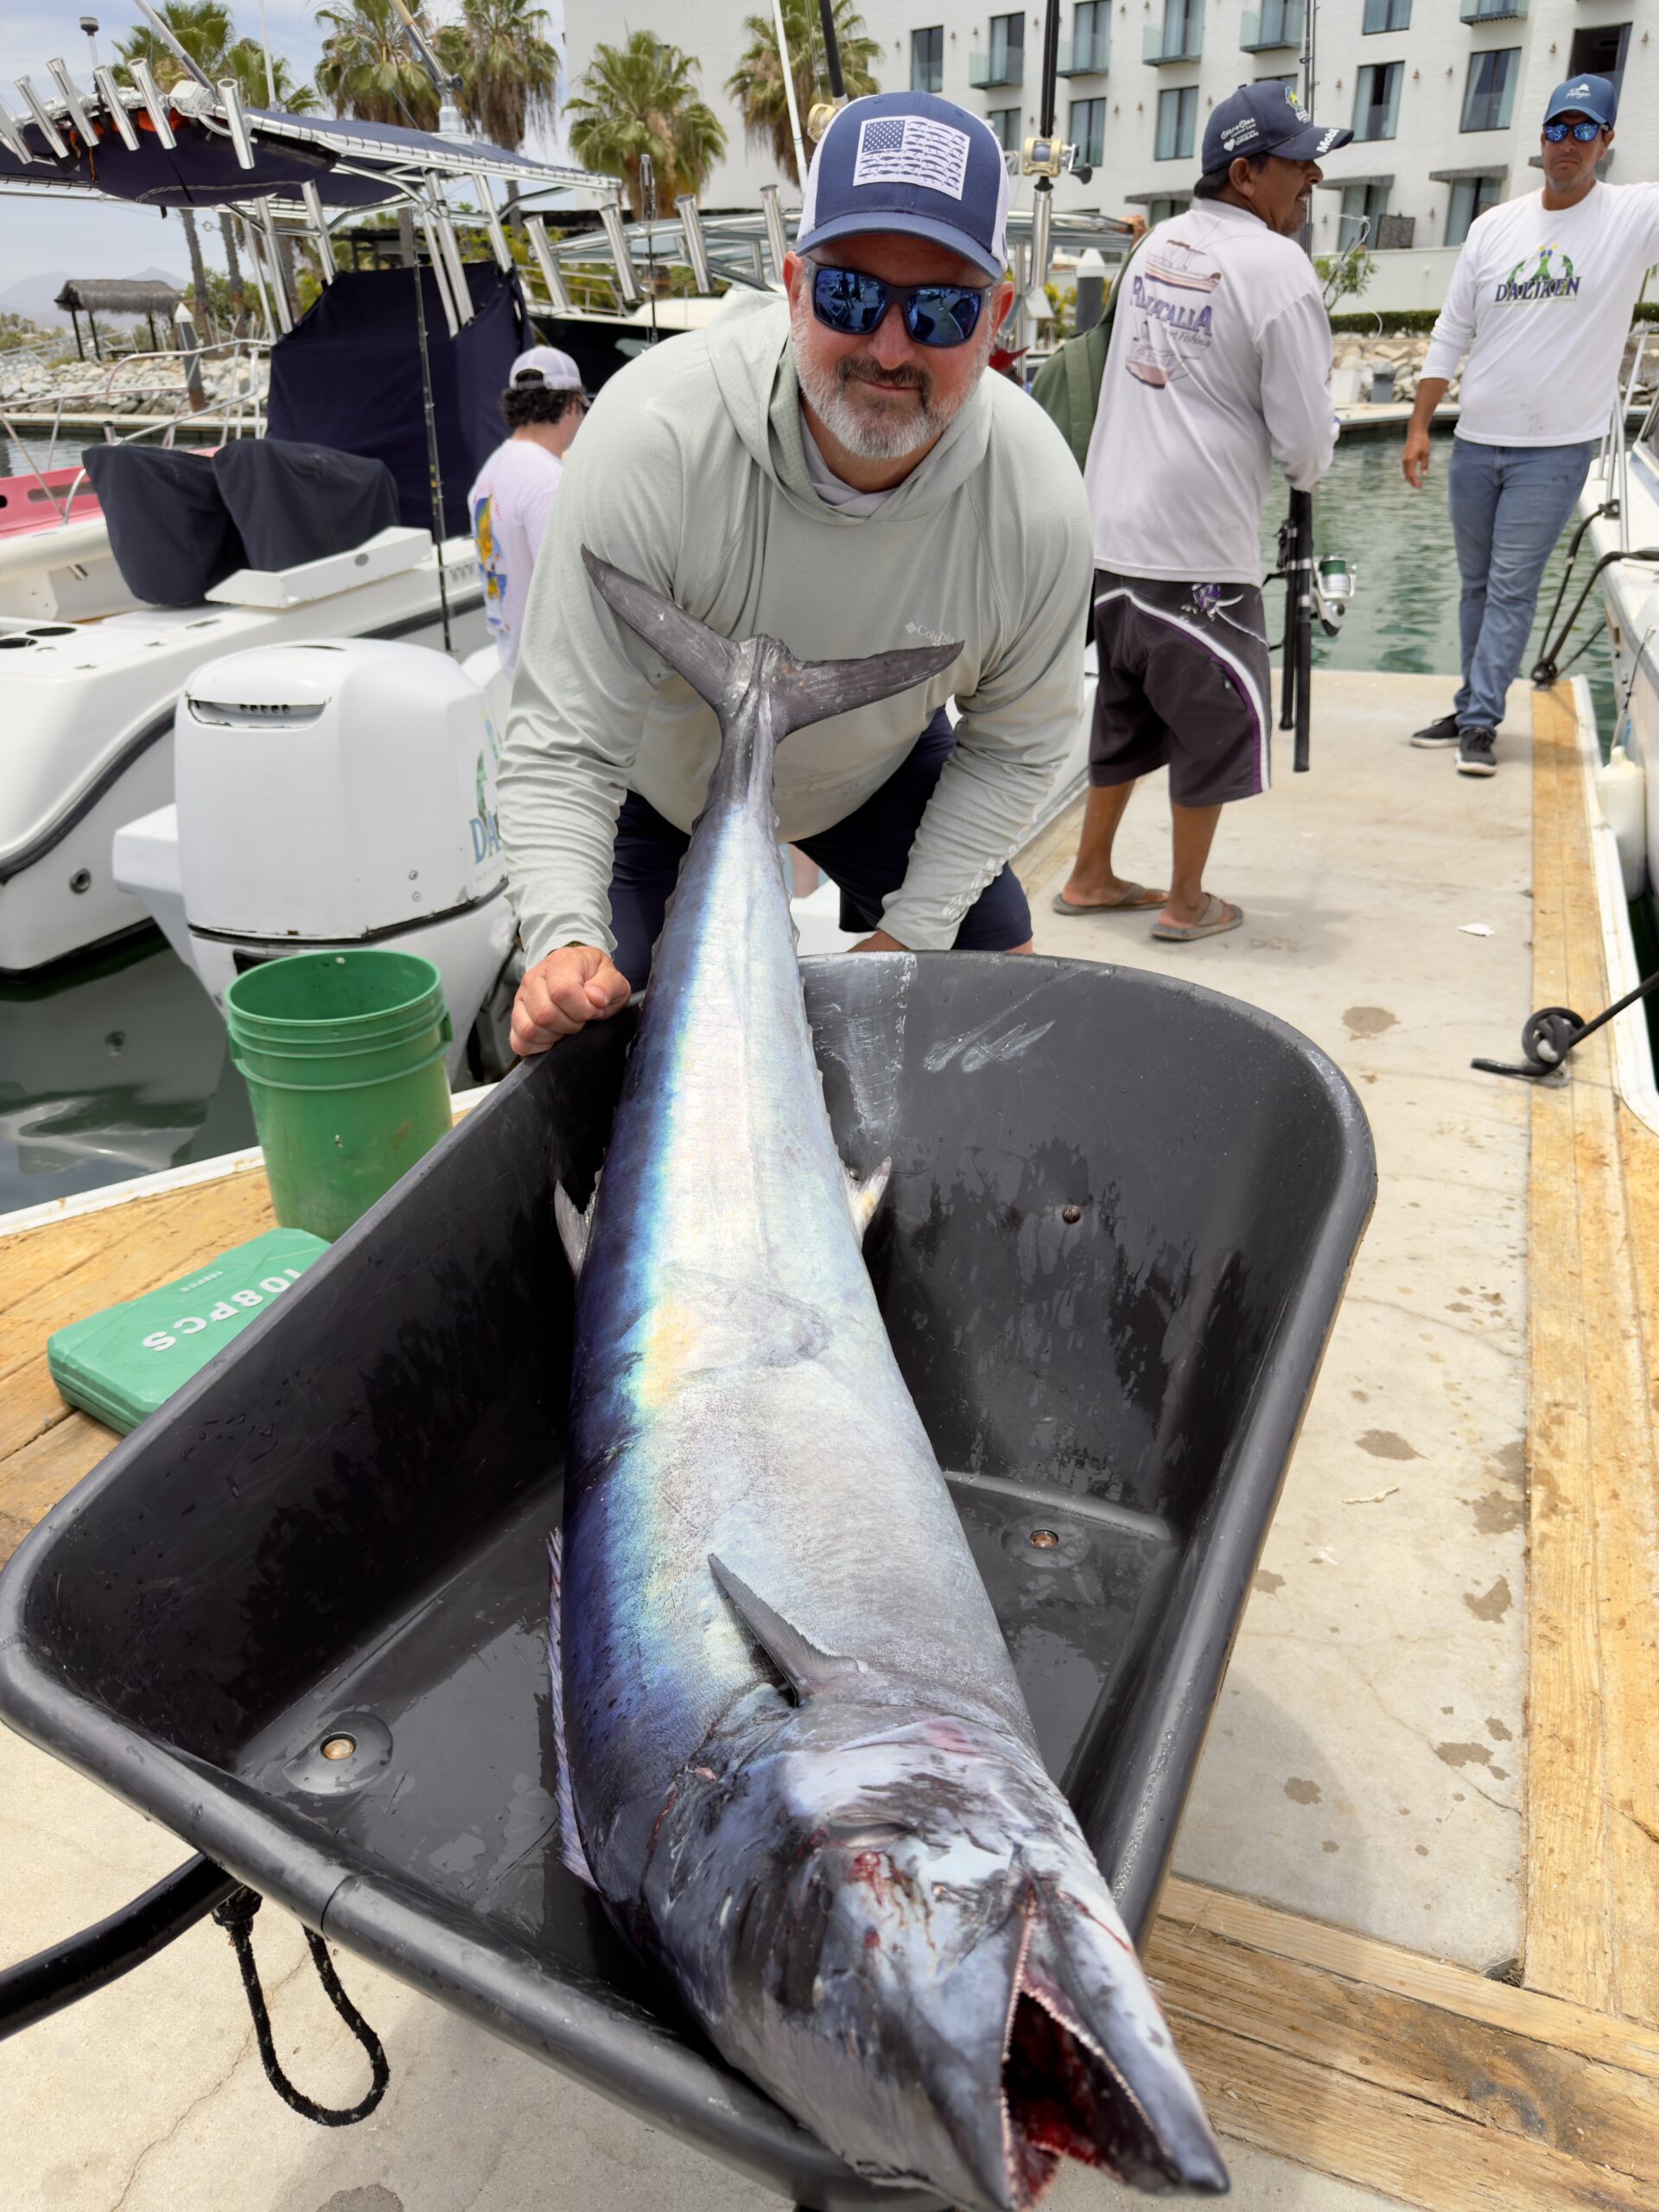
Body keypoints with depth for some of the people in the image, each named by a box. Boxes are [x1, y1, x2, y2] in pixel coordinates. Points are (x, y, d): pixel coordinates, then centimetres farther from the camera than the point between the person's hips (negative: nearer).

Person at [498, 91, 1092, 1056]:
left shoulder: (1041, 499, -28)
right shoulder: (654, 433, -36)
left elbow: (1014, 746, -11)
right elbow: (565, 745, -32)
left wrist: (913, 931, -16)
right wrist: (564, 938, -48)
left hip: (878, 773, 3)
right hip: (660, 778, -2)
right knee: (577, 1017, -9)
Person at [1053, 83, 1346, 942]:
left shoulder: (1158, 243, 12)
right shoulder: (1275, 266, -11)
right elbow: (1305, 438, -11)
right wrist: (1308, 466, 12)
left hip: (1114, 535, 7)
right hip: (1198, 554, -7)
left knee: (1126, 712, 19)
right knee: (1214, 722, 7)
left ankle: (1091, 878, 28)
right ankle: (1186, 903, 17)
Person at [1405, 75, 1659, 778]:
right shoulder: (1495, 225, 7)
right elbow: (1450, 335, 9)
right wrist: (1419, 425, 5)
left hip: (1555, 449, -4)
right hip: (1475, 441, 4)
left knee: (1512, 586, -7)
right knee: (1477, 583, 11)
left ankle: (1480, 722, -4)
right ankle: (1473, 707, 22)